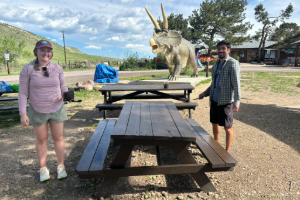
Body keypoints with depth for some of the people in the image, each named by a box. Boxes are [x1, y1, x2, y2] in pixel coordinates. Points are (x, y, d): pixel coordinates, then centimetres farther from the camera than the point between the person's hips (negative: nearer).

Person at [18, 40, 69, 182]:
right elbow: (23, 92, -7)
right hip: (37, 111, -1)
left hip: (57, 109, 1)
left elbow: (63, 86, 7)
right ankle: (43, 169, 28)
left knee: (58, 137, 8)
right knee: (41, 139, 11)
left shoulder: (57, 68, -3)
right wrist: (23, 113, -12)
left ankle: (61, 166, 24)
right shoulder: (27, 69, -9)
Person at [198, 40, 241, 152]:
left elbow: (236, 84, -17)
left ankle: (227, 152, 15)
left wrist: (237, 101, -25)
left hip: (226, 101, -7)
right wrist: (205, 93, 10)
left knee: (227, 127, 2)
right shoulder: (216, 65, 15)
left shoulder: (233, 64, -9)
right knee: (214, 123, 17)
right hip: (214, 100, 8)